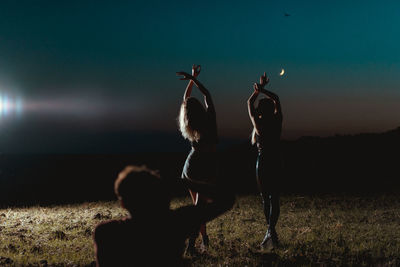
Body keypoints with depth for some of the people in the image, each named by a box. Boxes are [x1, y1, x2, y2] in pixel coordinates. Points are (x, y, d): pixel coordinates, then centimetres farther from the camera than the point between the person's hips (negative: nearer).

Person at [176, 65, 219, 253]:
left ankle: (204, 238, 21)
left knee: (198, 204, 16)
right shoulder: (209, 119, -14)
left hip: (191, 167, 4)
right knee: (200, 206, -5)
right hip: (209, 167, -4)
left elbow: (185, 100, 10)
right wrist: (193, 79, -3)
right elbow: (207, 95, -4)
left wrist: (192, 79, 14)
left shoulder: (188, 126, -4)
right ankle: (191, 241, -17)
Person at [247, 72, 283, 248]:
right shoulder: (277, 121, -3)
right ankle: (271, 230, -14)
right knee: (274, 197, 2)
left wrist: (258, 89, 18)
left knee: (265, 197, 8)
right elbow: (276, 99, 14)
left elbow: (249, 103, 9)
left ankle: (271, 231, 8)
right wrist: (262, 90, 15)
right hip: (276, 161, 2)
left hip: (263, 161, -2)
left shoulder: (257, 122, -9)